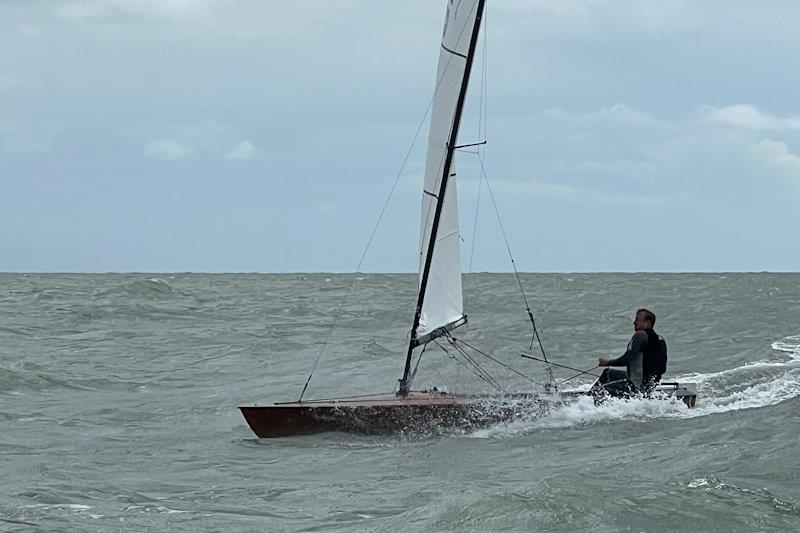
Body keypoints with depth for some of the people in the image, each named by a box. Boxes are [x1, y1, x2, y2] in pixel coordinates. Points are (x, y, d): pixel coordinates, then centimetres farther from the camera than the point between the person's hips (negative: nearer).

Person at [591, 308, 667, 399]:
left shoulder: (641, 335, -15)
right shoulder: (659, 339, 11)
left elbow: (626, 360, -22)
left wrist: (607, 362, -7)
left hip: (638, 386, -10)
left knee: (598, 392, -13)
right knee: (607, 373, 28)